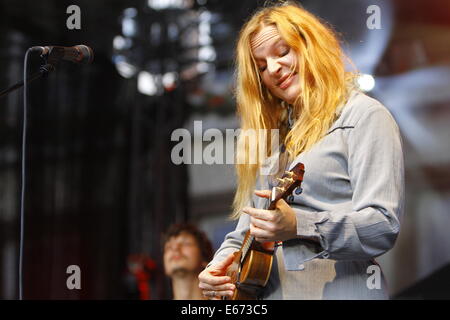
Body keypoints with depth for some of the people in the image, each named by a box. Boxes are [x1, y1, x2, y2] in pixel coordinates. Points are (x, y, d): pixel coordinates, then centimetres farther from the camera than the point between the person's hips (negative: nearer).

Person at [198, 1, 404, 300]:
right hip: (263, 292, 6)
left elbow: (384, 225, -12)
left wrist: (298, 226, -23)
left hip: (337, 290, -5)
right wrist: (222, 263, 3)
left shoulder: (364, 116, 0)